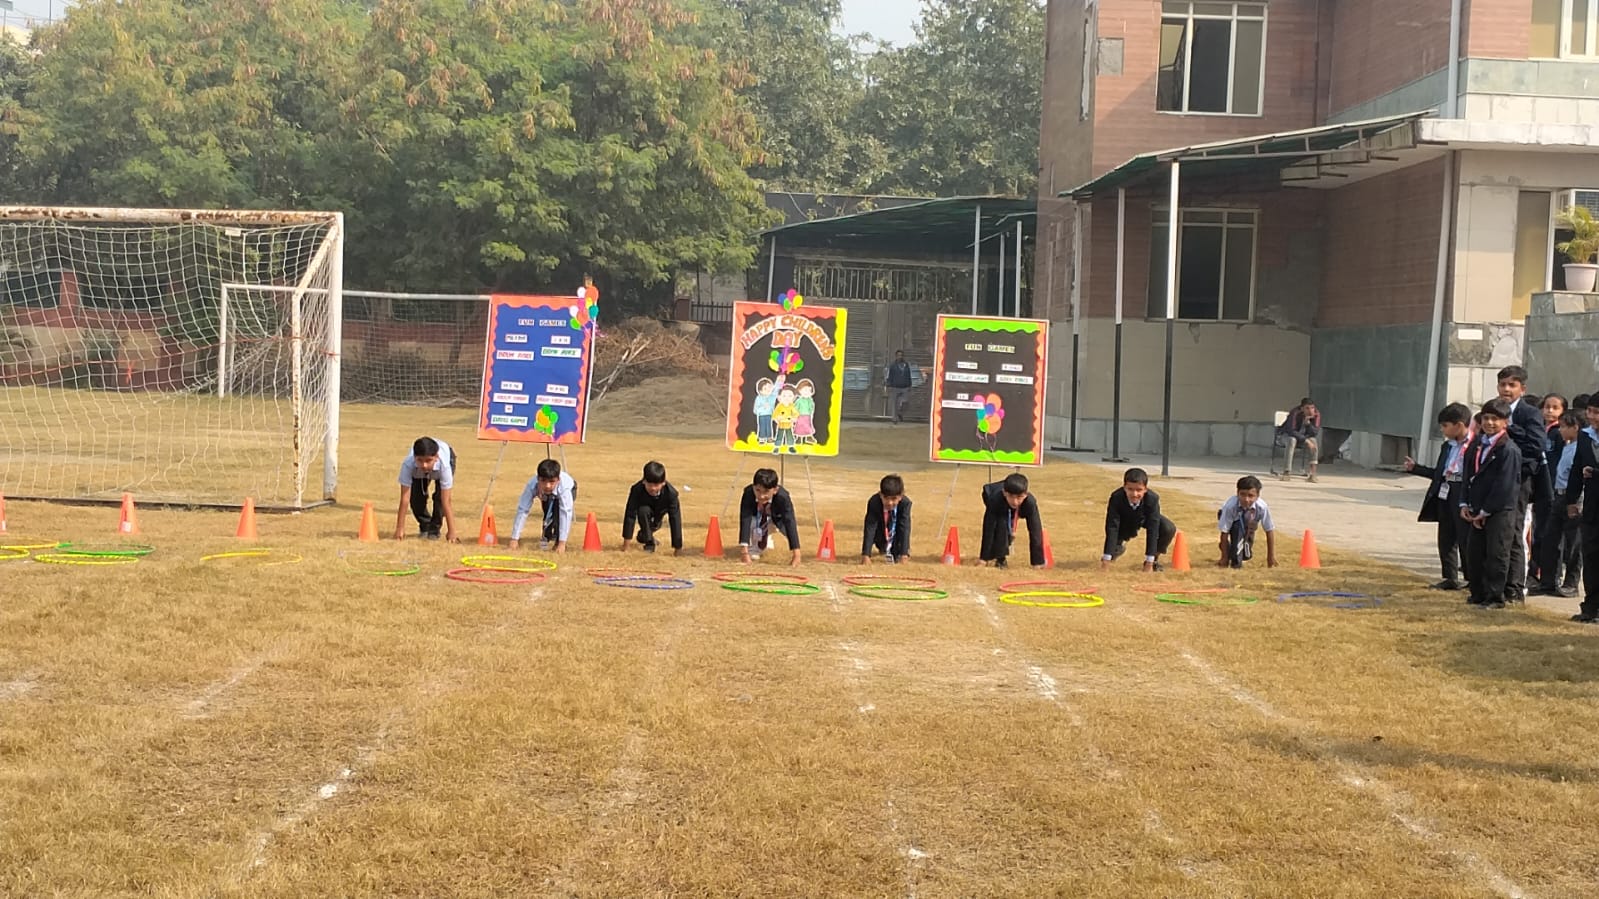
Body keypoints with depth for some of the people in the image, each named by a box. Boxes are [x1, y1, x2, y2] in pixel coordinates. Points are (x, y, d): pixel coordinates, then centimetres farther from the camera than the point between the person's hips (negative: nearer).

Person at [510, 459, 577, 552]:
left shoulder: (564, 488, -46)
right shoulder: (532, 486, -41)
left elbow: (565, 513, -47)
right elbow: (522, 510, -38)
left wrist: (562, 542, -51)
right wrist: (515, 539, -40)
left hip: (570, 489, -3)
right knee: (548, 512, -15)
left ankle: (558, 539, -10)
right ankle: (547, 537, 12)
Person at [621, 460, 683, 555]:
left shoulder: (671, 493, -36)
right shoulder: (637, 490, -38)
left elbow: (675, 519, -36)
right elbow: (630, 515, -37)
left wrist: (678, 548, -38)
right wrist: (626, 543, -38)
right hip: (644, 511, -2)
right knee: (643, 510, -32)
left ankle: (643, 536, 34)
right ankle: (649, 541, -14)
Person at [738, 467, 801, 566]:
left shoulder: (782, 497, -39)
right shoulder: (748, 493, -39)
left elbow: (790, 523, -44)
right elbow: (745, 520, -44)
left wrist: (796, 553, -51)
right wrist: (744, 548, -53)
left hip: (775, 519, 1)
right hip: (756, 517, -1)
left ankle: (766, 539, 11)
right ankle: (753, 548, 0)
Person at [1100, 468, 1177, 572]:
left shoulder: (1153, 498, -38)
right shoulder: (1116, 498, -38)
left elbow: (1152, 530, -36)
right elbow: (1112, 528, -37)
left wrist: (1149, 562, -36)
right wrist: (1106, 559, -40)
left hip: (1146, 519, 0)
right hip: (1125, 523, 0)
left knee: (1169, 529, -27)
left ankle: (1154, 558, -2)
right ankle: (1119, 547, 26)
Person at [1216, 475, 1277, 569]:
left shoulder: (1262, 507, -35)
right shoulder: (1230, 506, -40)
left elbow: (1270, 530, -24)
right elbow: (1224, 533, -33)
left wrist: (1271, 556, -19)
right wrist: (1224, 558, -28)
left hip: (1248, 524, 2)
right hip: (1233, 522, -2)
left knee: (1247, 556, -4)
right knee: (1238, 526, -36)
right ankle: (1236, 561, -20)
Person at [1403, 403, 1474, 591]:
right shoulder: (1448, 446, 14)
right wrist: (1415, 468, 19)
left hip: (1463, 496, -8)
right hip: (1444, 495, 8)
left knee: (1465, 540, 1)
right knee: (1446, 540, 12)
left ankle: (1471, 578, 13)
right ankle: (1451, 578, 22)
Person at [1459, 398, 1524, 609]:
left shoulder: (1509, 450, -12)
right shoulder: (1476, 445, 12)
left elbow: (1505, 485, -15)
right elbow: (1469, 476, 16)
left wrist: (1486, 511, -14)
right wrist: (1465, 504, 5)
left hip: (1500, 511, -7)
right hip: (1478, 511, 7)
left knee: (1497, 556, -2)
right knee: (1475, 555, 10)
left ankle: (1495, 597, 4)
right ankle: (1478, 594, 21)